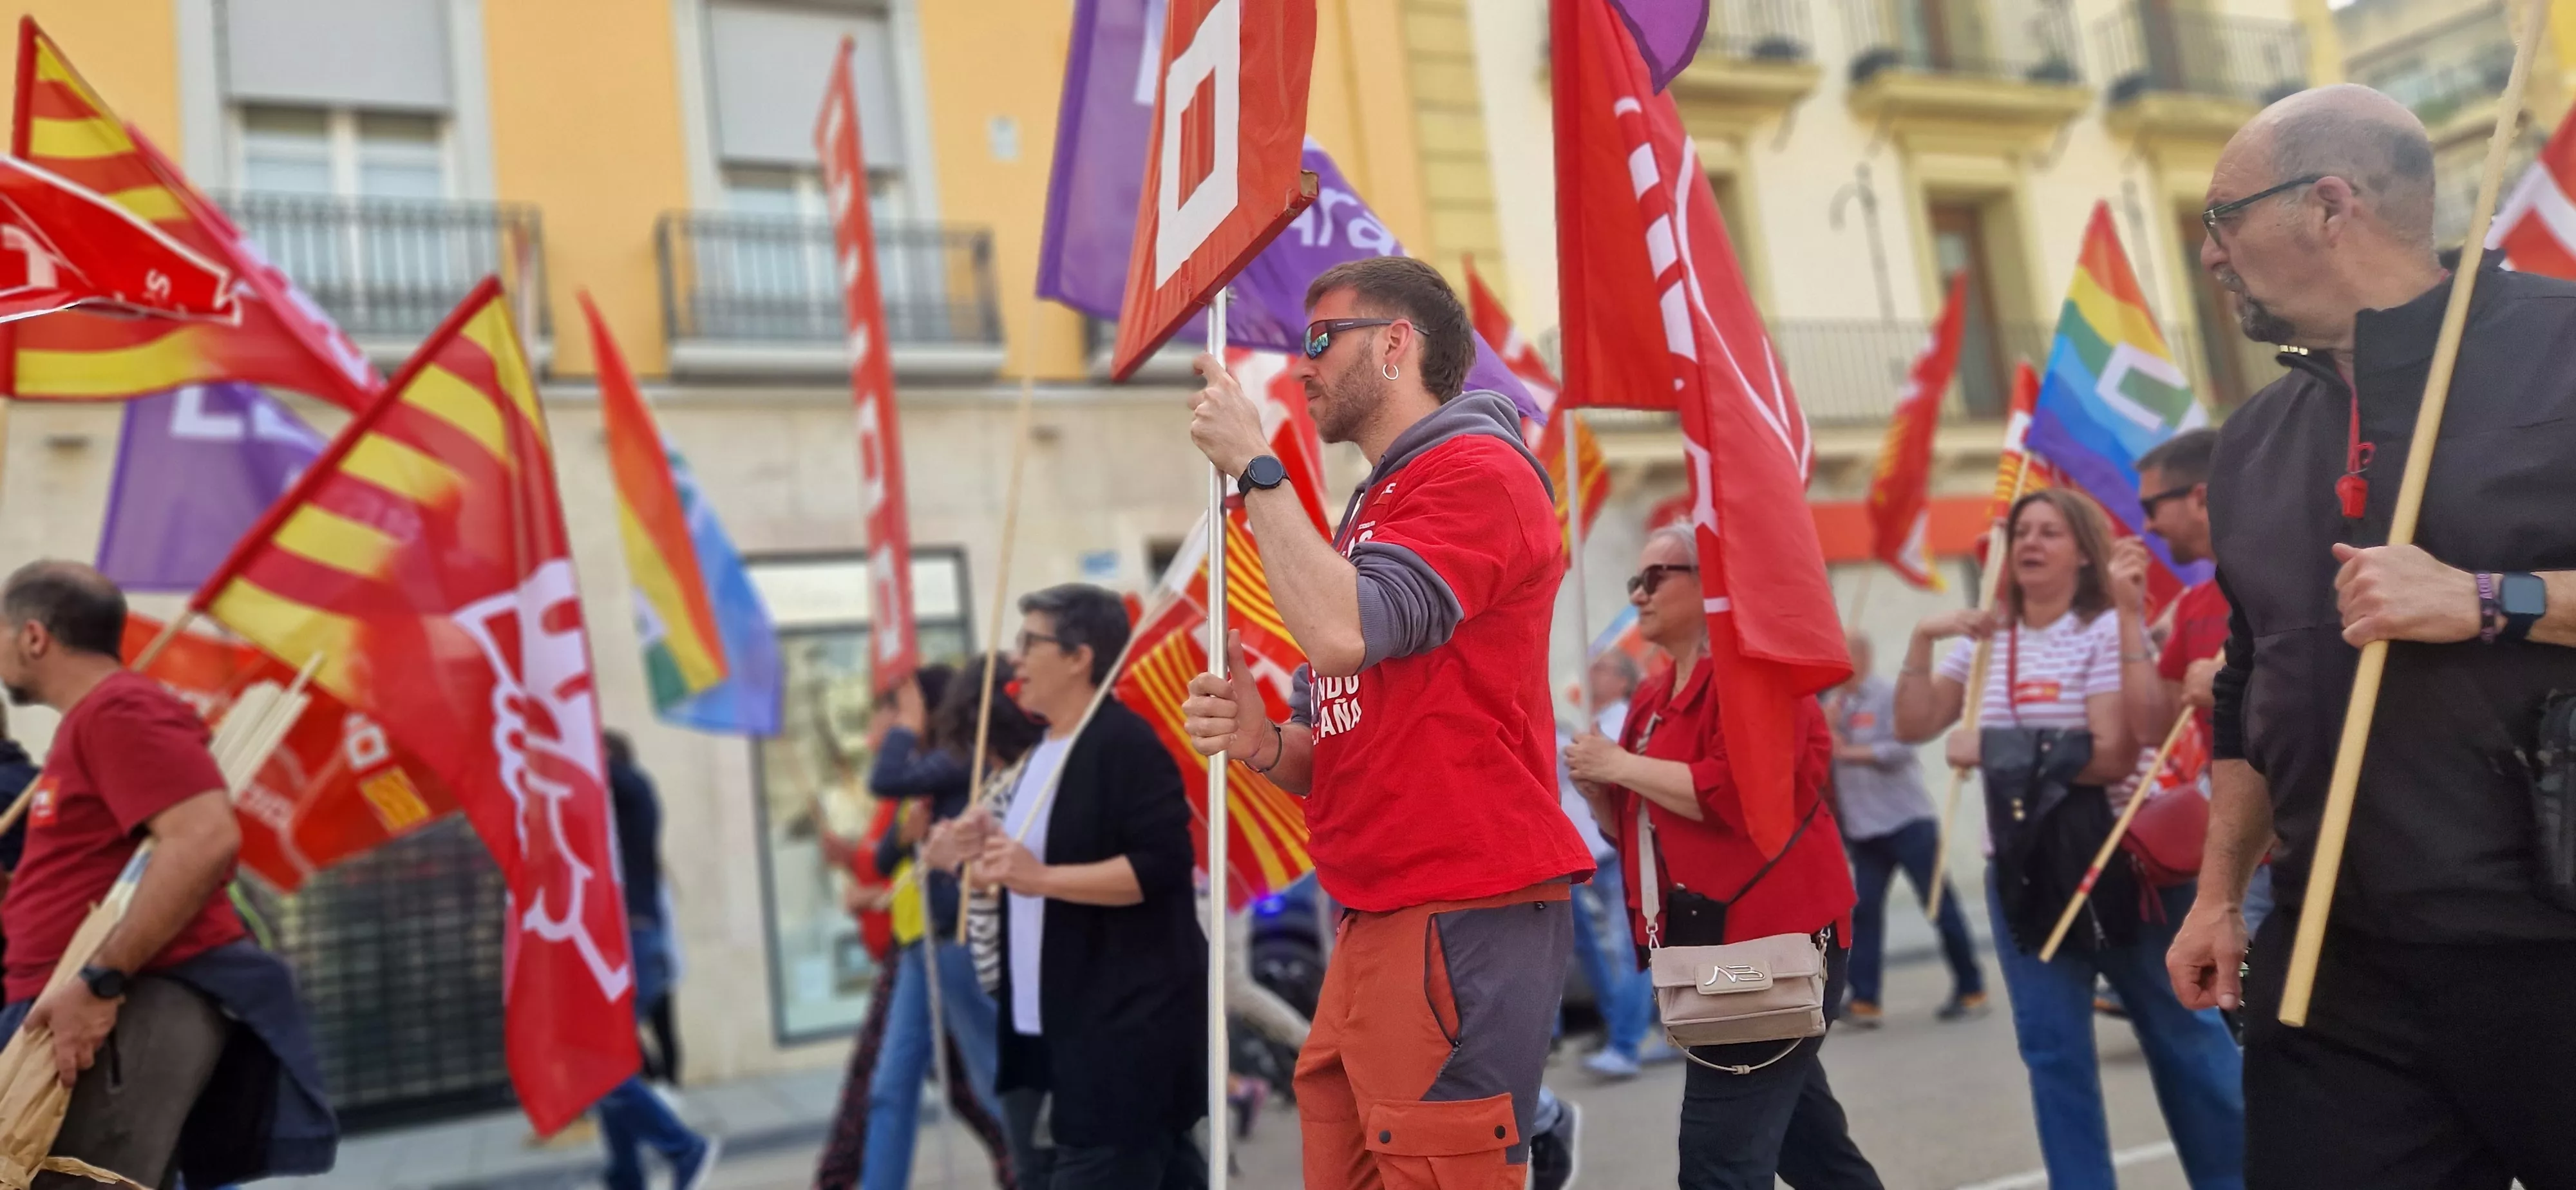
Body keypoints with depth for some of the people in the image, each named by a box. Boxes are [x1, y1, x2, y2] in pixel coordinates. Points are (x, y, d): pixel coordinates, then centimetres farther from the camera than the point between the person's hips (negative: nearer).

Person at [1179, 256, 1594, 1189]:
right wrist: (1261, 743, -1)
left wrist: (1254, 466, -11)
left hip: (1462, 923, -9)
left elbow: (1344, 632, -23)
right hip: (1373, 924, 9)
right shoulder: (1375, 508, 23)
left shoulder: (1477, 471, -6)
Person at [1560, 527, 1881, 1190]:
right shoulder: (1652, 699, 15)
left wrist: (1621, 765, -16)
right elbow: (1633, 828, 22)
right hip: (1710, 948, 9)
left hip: (1772, 943, -9)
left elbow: (1736, 795, -24)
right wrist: (1597, 789, 1)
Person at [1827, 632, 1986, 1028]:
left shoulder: (1887, 696, -8)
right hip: (1861, 827, 6)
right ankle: (1864, 1000, 4)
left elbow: (1901, 748, -17)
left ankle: (1971, 990, 13)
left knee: (1940, 904, 1)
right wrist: (1827, 725, -10)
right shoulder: (1834, 702, 11)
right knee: (1864, 909, 1)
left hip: (1907, 821, -6)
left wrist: (1852, 752, -12)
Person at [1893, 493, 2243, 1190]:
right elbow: (1914, 727, 5)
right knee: (2051, 1048, 8)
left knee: (2182, 1033, 8)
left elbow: (2112, 756, -19)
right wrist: (1923, 641, -6)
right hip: (2021, 868, 5)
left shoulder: (2107, 631, -9)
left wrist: (1995, 753, -18)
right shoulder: (1986, 640, 8)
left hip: (2115, 860, -5)